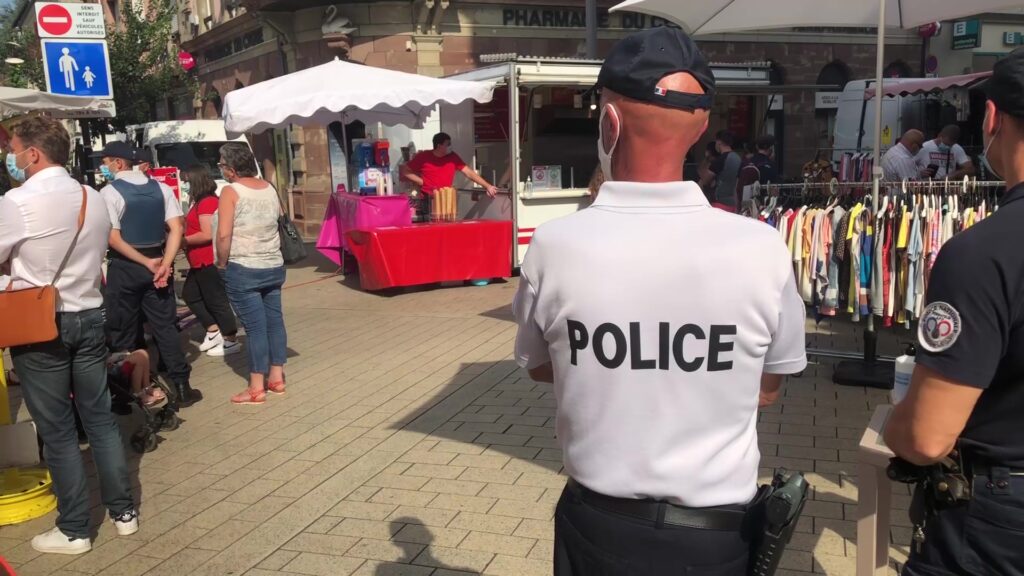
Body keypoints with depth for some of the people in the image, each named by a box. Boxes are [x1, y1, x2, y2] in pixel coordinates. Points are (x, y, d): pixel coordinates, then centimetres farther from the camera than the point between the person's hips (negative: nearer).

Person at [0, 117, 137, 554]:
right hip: (89, 317, 5)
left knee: (56, 430, 4)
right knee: (100, 417, 14)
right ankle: (123, 511, 21)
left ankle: (73, 530, 13)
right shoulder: (94, 199, 4)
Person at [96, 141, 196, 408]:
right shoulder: (161, 188, 5)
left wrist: (146, 263, -10)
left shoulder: (110, 192, -10)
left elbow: (113, 238, -16)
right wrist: (164, 265, -9)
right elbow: (176, 229, -3)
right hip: (157, 262, 4)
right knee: (165, 326, 8)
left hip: (124, 267, -4)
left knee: (124, 332, 7)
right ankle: (181, 387, 7)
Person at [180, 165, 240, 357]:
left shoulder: (207, 202, -18)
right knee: (190, 294, 17)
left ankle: (231, 341, 5)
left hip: (210, 262, -11)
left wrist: (183, 240, -15)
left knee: (216, 301, -4)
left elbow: (207, 234, -23)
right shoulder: (201, 202, 15)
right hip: (201, 262, 11)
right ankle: (214, 332, 20)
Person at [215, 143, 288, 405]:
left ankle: (257, 388, 3)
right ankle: (276, 377, 20)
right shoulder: (269, 188, 7)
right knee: (274, 320, 11)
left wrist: (222, 263, -4)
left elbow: (224, 235, -17)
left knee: (255, 326, -3)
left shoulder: (231, 192, -11)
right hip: (274, 266, 6)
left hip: (243, 269, -6)